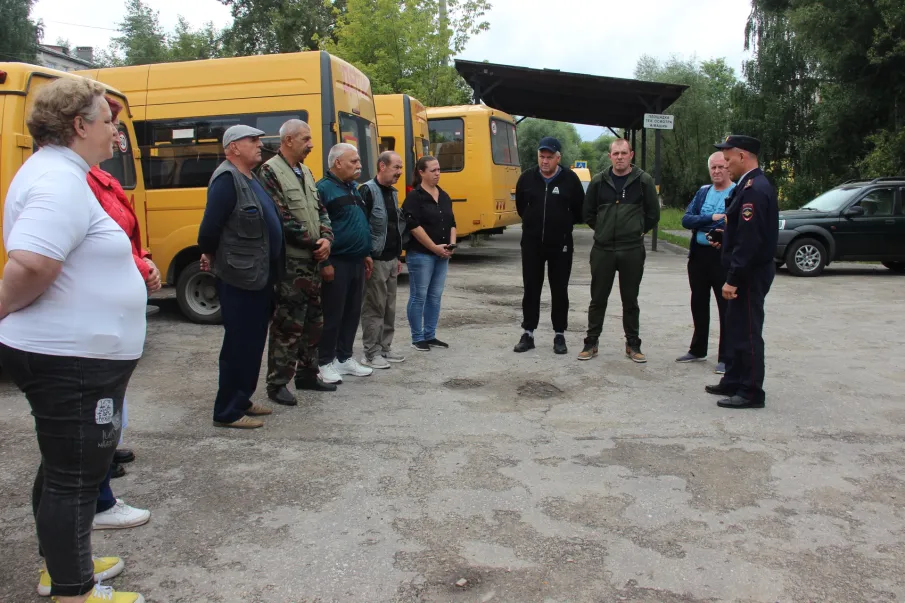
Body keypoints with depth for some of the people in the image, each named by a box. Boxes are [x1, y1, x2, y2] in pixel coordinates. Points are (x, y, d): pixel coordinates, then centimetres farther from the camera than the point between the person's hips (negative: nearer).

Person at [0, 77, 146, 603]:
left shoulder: (54, 171, 12)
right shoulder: (61, 181, -21)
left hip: (68, 355, 11)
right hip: (73, 361, -11)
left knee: (64, 466, 22)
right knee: (75, 475, 3)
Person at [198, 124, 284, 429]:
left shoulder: (251, 179, 16)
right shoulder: (226, 179, -16)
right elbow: (210, 227, -20)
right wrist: (210, 256, -5)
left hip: (259, 276, 10)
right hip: (239, 278, -10)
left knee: (253, 342, 16)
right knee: (239, 344, -3)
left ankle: (241, 400, 29)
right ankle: (227, 411, 8)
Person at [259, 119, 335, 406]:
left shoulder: (305, 172, 15)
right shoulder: (270, 172, -11)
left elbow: (320, 210, 15)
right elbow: (282, 219, -18)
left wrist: (326, 238, -4)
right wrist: (313, 243, -12)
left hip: (312, 260, 9)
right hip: (289, 262, -9)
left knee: (314, 321, 15)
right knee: (288, 324, -5)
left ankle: (306, 374, 28)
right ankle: (277, 383, 6)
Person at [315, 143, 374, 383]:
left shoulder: (353, 188, 16)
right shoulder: (323, 189, -12)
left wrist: (366, 254, 19)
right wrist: (324, 262, -19)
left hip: (356, 262, 9)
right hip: (336, 263, -8)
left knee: (352, 312, 13)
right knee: (332, 314, -1)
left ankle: (344, 358, 24)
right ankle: (325, 362, 9)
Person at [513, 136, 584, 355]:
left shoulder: (570, 179, -8)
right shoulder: (527, 177, -2)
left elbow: (579, 210, 4)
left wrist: (564, 224, 10)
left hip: (560, 244, -2)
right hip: (532, 243, 2)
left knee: (559, 290, 6)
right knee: (531, 289, 7)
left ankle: (559, 335, 16)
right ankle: (528, 333, 16)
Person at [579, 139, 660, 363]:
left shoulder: (643, 180, -1)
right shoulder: (599, 181, 3)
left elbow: (653, 214, 5)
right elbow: (588, 213, 12)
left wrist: (637, 231, 7)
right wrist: (604, 230, 11)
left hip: (632, 251, -1)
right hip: (602, 250, 1)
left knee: (630, 300, 9)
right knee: (598, 299, 7)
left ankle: (633, 345, 20)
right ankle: (591, 343, 18)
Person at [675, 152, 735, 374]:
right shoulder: (702, 192, 12)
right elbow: (686, 219, 1)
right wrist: (710, 218, -13)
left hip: (723, 257, -6)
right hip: (698, 254, 6)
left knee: (726, 307, 0)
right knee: (699, 303, 16)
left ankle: (725, 358, 8)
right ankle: (698, 350, 30)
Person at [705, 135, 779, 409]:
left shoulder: (754, 189, -21)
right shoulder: (751, 186, 12)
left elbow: (750, 239, -26)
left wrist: (733, 279, -25)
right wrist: (725, 237, 12)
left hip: (750, 273, -11)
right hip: (746, 272, 11)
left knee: (747, 333, -2)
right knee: (736, 328, 18)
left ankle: (751, 393, 7)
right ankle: (734, 382, 30)